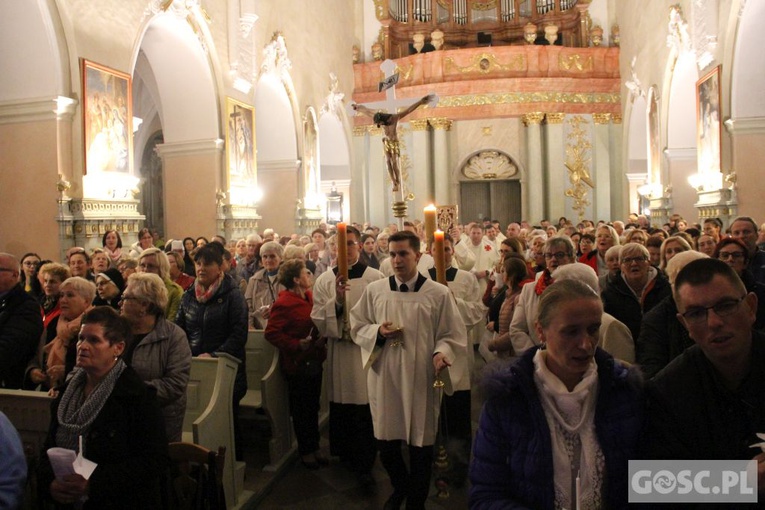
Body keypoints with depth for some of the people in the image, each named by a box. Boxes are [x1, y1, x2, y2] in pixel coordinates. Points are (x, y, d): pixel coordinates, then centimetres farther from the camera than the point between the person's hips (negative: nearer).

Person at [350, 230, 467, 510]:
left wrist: (441, 353, -22)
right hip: (384, 378, 3)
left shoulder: (439, 294, -6)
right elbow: (356, 327, 8)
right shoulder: (374, 290, 1)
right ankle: (400, 487, 46)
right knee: (385, 442, 15)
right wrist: (378, 332, -11)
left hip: (422, 379, -2)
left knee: (420, 443, 11)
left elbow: (453, 336, -3)